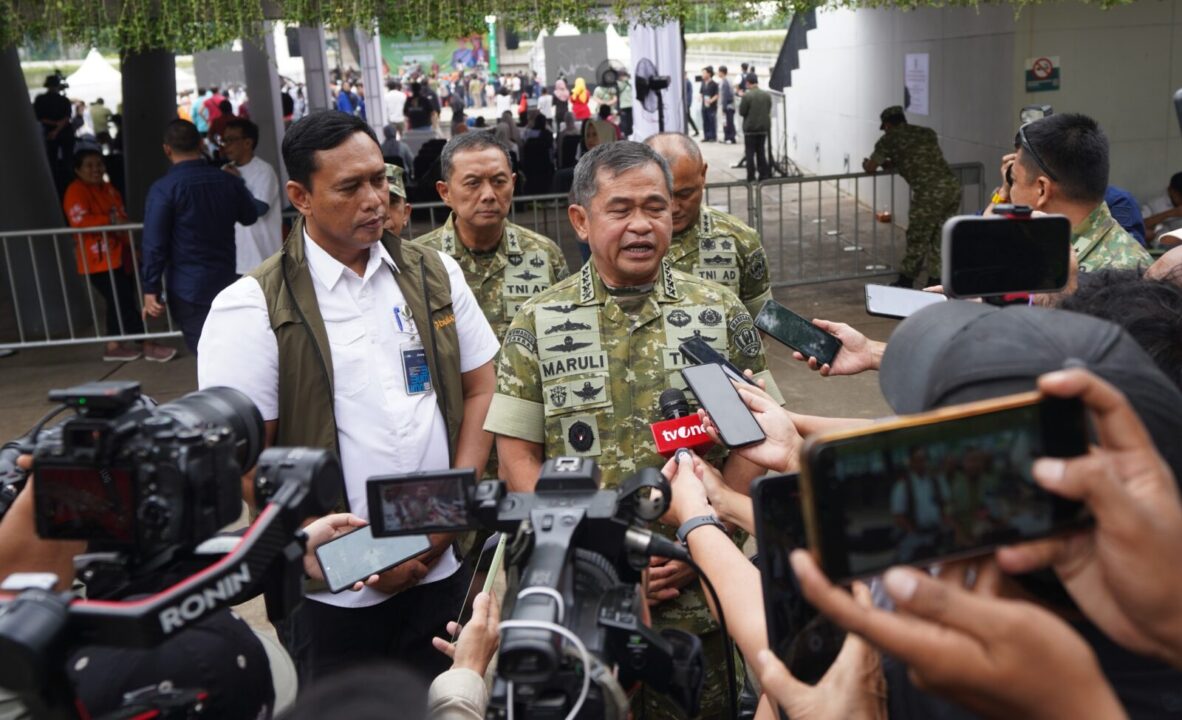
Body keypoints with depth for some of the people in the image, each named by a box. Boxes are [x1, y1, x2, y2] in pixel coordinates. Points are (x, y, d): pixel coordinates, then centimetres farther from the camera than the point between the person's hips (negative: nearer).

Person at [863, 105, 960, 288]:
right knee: (937, 238, 18)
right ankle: (935, 281, 22)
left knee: (917, 240, 7)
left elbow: (871, 168, 12)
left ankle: (905, 283, 19)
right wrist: (894, 164, 41)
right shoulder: (927, 133, 26)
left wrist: (866, 163, 35)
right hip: (952, 186, 6)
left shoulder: (890, 138, 9)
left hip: (930, 192, -6)